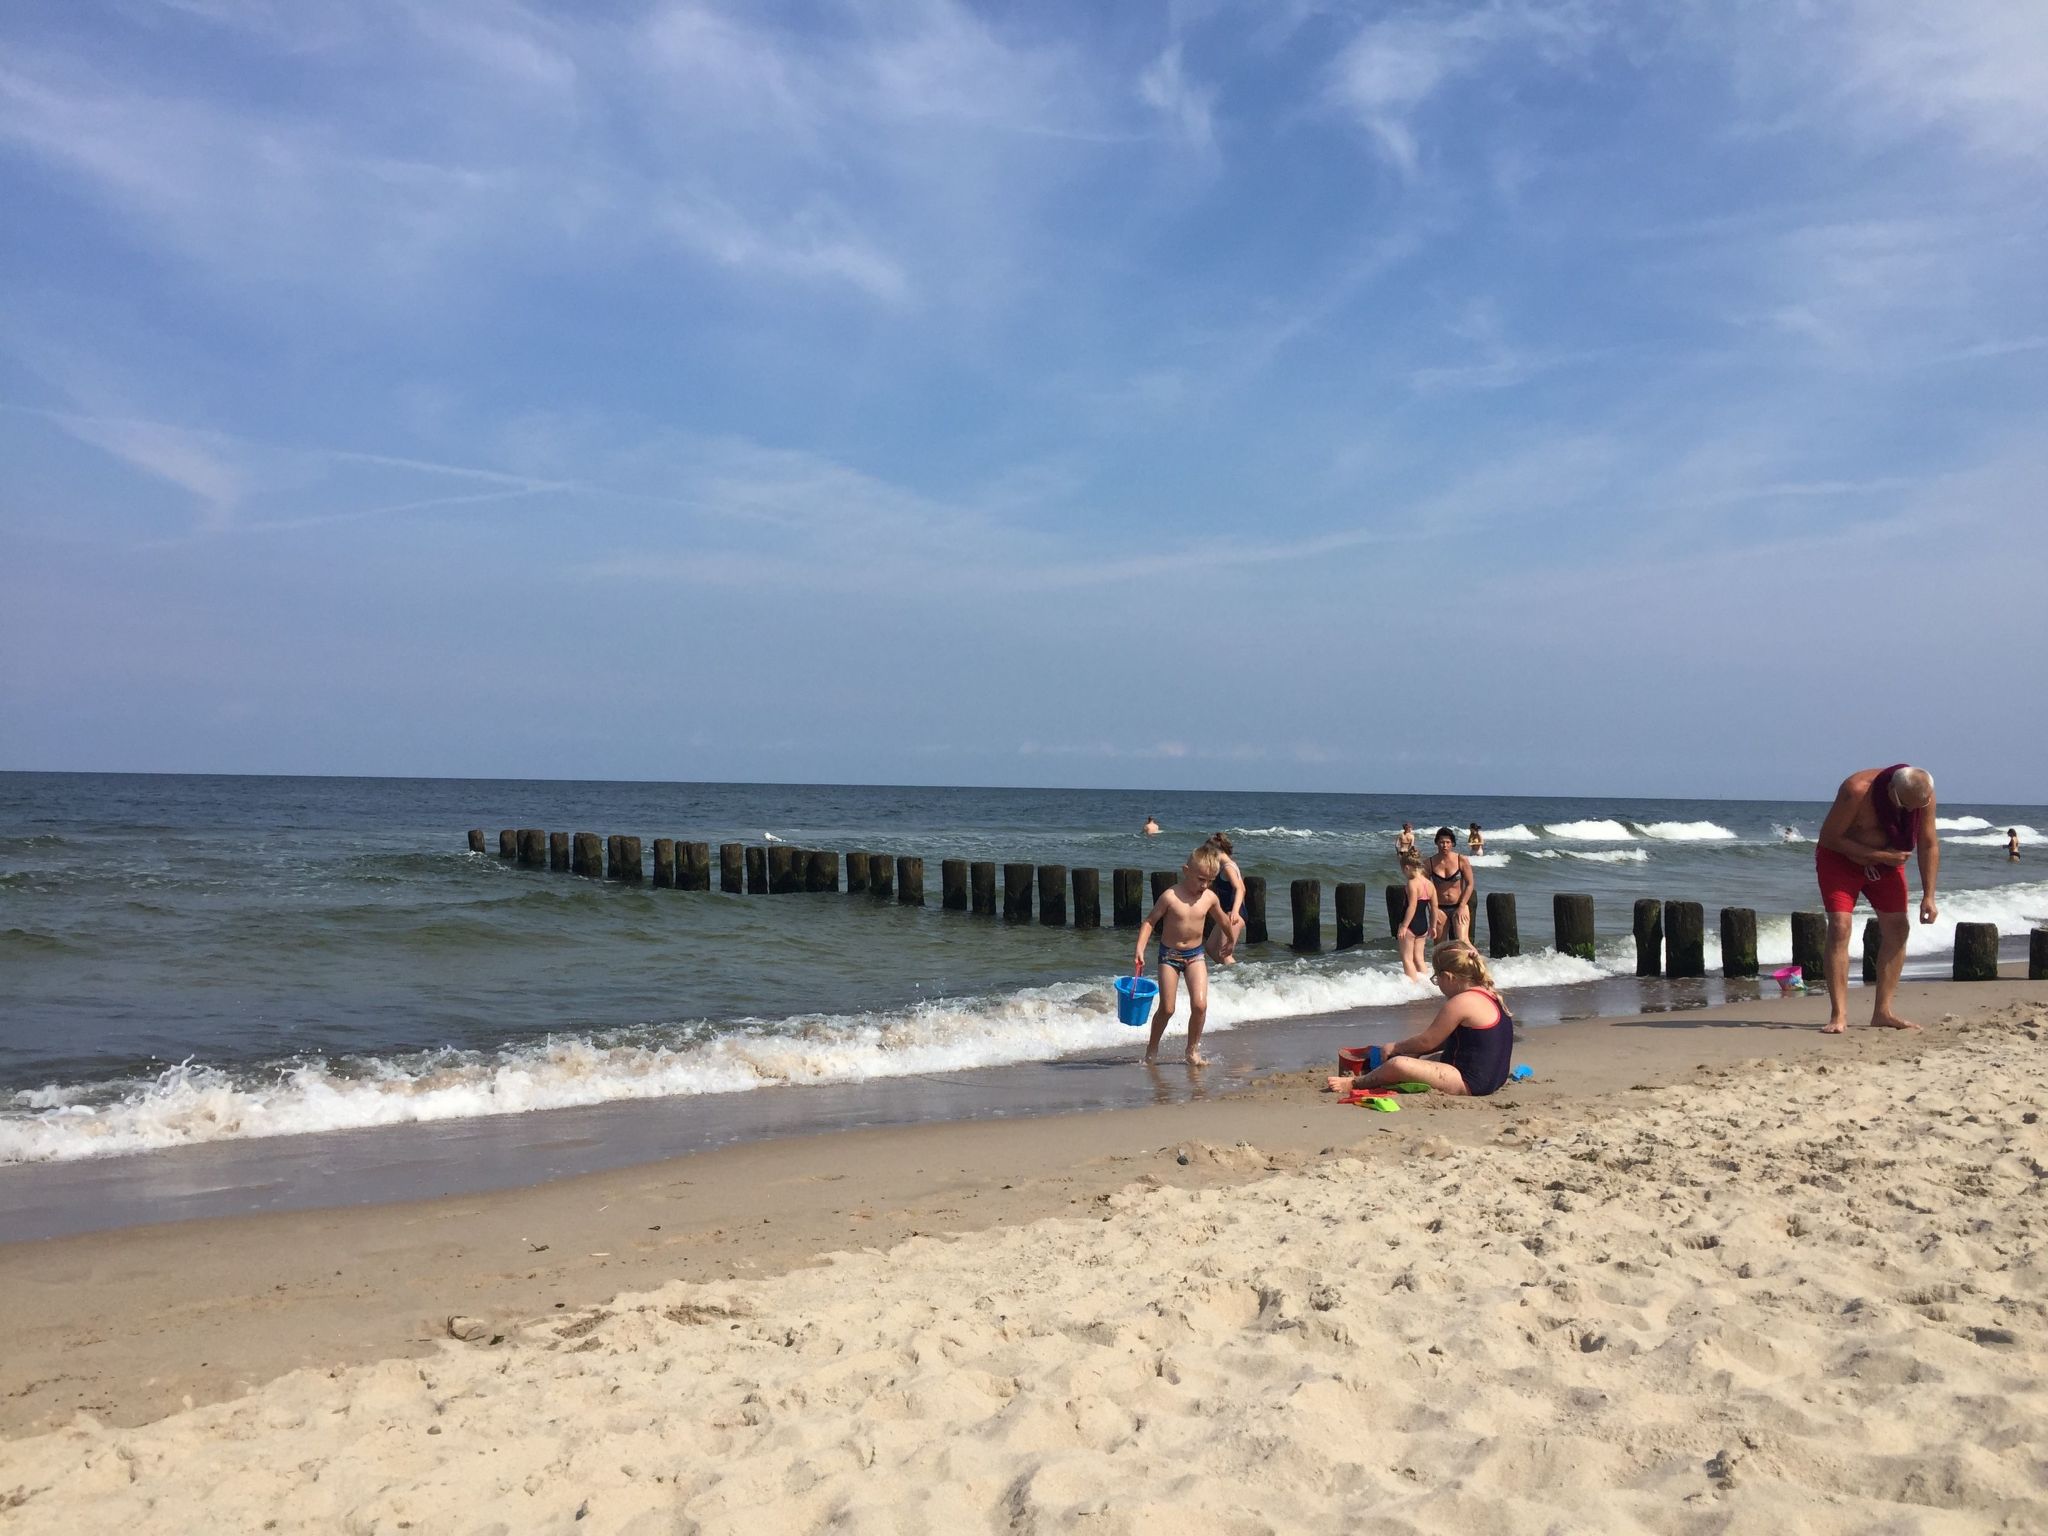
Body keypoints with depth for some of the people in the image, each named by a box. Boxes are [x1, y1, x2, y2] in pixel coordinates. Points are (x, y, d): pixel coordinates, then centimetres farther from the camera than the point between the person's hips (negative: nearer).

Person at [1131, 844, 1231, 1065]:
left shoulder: (1210, 898, -5)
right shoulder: (1170, 896, -17)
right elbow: (1149, 921, -10)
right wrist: (1140, 949, -19)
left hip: (1196, 954, 3)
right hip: (1169, 955, -2)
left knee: (1200, 1005, -11)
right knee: (1166, 1008, 1)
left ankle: (1193, 1050, 7)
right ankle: (1152, 1049, 24)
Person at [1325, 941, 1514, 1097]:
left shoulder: (1461, 1002, -18)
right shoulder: (1489, 996, 13)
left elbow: (1427, 1041, -11)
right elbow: (1446, 1040, 20)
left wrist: (1395, 1047, 6)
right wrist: (1403, 1049, 18)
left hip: (1470, 1083, -11)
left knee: (1397, 1064, -18)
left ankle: (1355, 1083, 6)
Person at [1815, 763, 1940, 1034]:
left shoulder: (1924, 796, -18)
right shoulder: (1856, 790, -33)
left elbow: (1929, 845, -9)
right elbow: (1828, 838, -25)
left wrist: (1928, 896, -13)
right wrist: (1881, 856, -26)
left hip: (1887, 859, 5)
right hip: (1841, 857, -5)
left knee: (1897, 929, -2)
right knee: (1840, 928, -18)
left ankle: (1882, 1012, 6)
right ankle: (1838, 1016, -20)